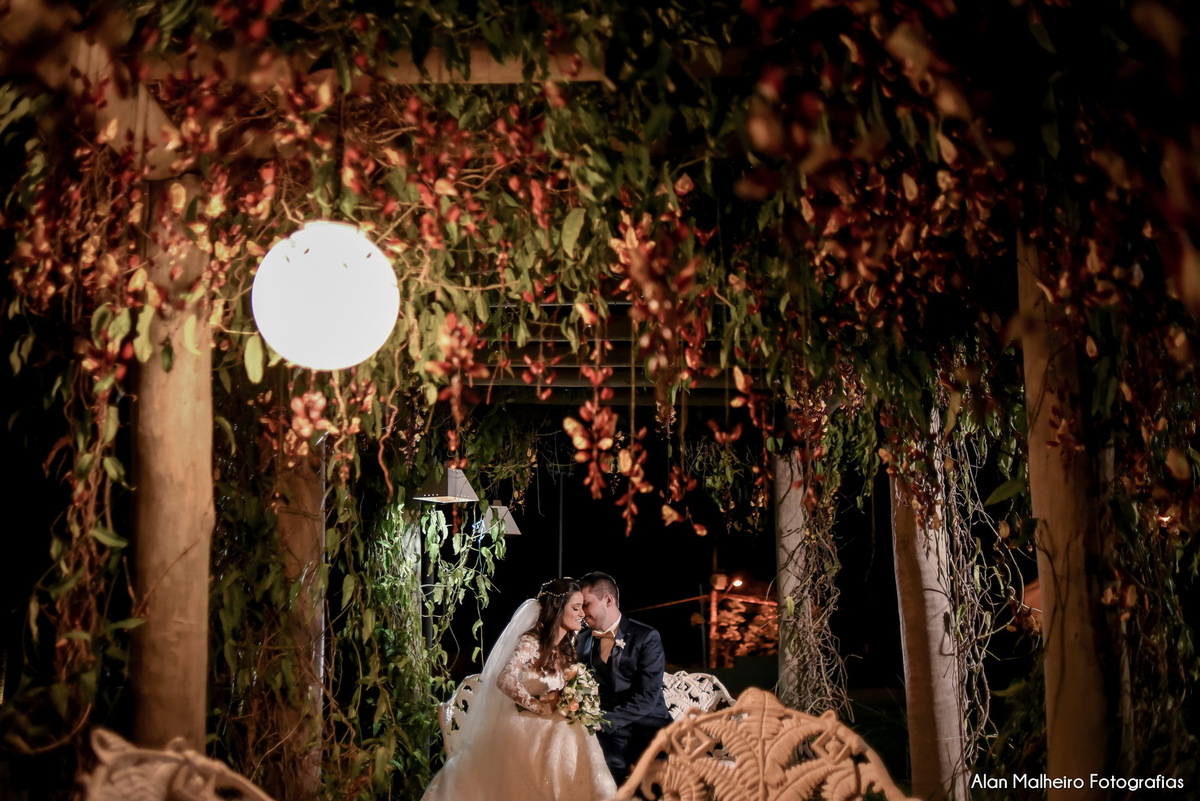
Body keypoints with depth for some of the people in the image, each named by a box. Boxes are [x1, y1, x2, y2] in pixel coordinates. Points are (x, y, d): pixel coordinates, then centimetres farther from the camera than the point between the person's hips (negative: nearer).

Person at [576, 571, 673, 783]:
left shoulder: (646, 637, -4)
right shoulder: (582, 641, 11)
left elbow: (647, 696, -13)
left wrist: (605, 721, -21)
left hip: (648, 726, -2)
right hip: (608, 733, 2)